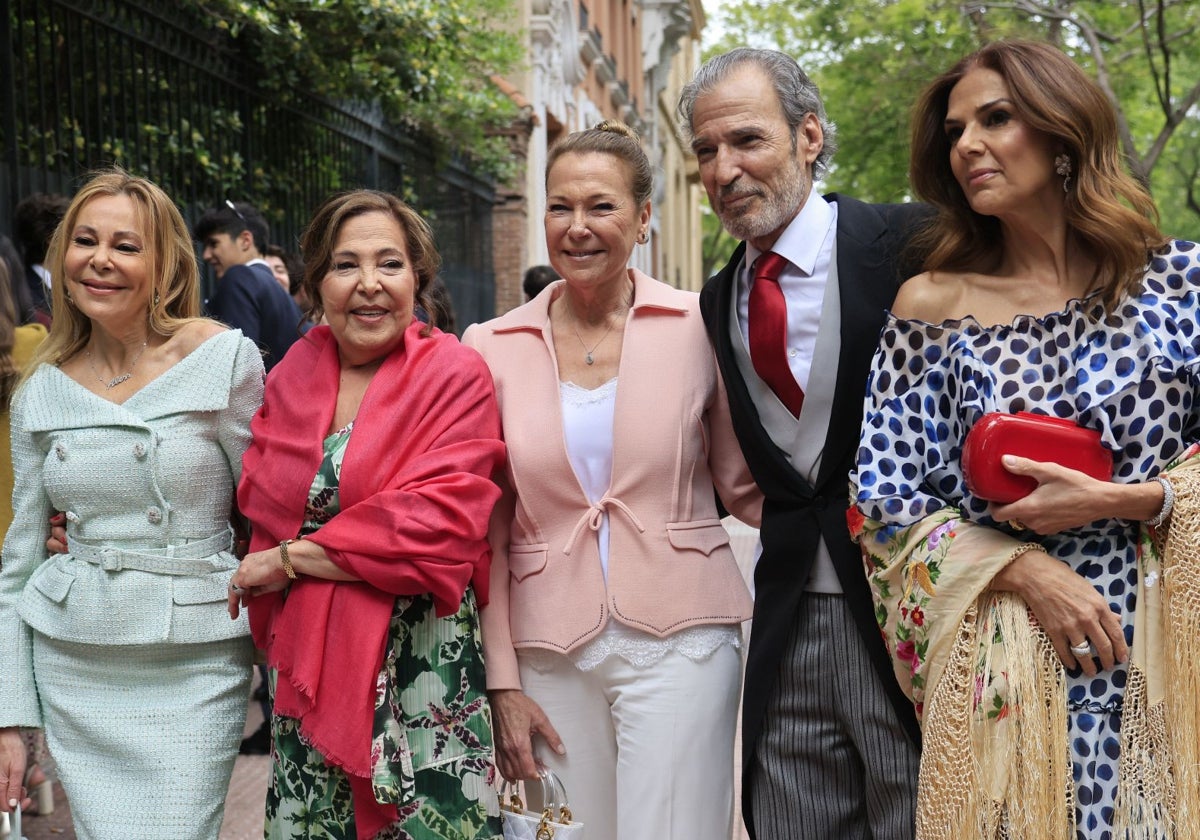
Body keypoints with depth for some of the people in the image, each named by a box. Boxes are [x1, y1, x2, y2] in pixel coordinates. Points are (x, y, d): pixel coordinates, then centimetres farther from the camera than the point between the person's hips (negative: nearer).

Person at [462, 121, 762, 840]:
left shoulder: (698, 327, -1)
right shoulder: (491, 347, 3)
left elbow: (744, 483, 4)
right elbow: (486, 531, 5)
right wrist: (502, 682, 2)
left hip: (678, 638, -1)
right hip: (550, 651, 2)